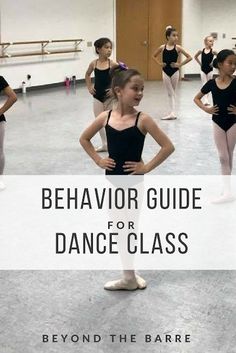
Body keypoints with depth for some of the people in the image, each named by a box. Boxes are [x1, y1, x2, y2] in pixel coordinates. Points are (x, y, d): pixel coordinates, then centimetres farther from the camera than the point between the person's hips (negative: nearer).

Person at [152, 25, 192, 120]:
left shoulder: (177, 48, -7)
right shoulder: (162, 47, -3)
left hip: (175, 72, -1)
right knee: (170, 93, 2)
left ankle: (173, 112, 12)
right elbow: (154, 56, 13)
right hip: (165, 72, 1)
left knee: (173, 92, 9)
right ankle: (173, 113, 0)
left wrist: (180, 64, -8)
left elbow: (189, 57, -4)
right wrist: (160, 63, 0)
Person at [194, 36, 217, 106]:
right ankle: (205, 101, -8)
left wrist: (214, 63, -6)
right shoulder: (201, 51, -4)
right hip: (203, 70, 0)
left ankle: (206, 100, 22)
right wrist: (200, 63, 6)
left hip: (210, 70, 0)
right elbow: (195, 57, 13)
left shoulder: (213, 51, -9)